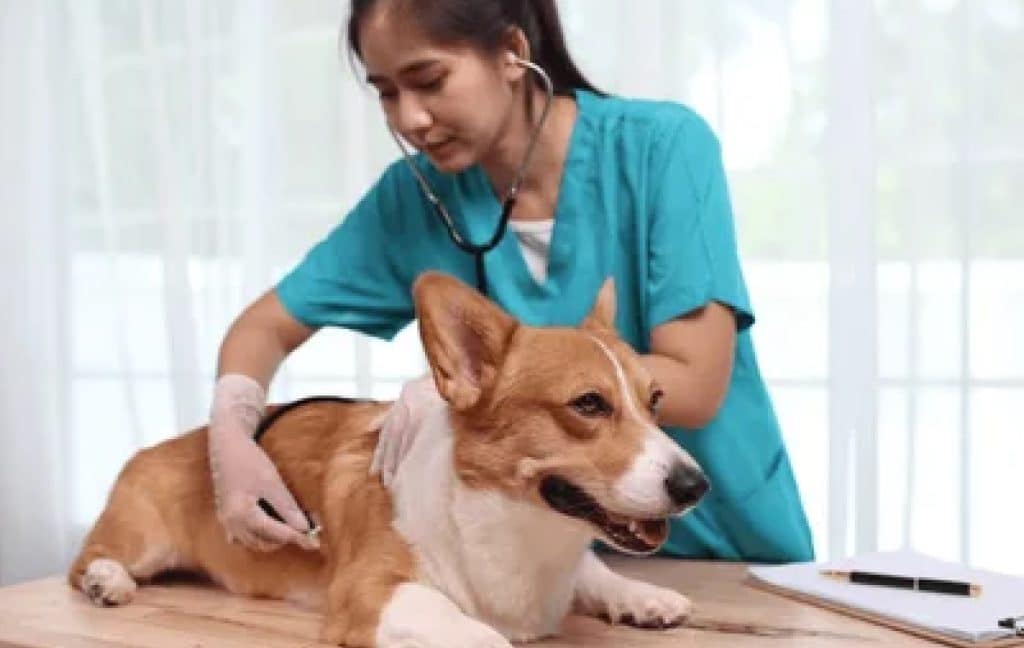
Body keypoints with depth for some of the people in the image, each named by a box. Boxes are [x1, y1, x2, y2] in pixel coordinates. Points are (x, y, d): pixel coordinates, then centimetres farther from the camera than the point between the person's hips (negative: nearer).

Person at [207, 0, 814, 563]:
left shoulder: (663, 145, -15)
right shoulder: (414, 197, -5)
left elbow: (693, 385, -18)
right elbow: (268, 326, 4)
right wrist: (231, 433, -16)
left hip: (727, 549, -1)